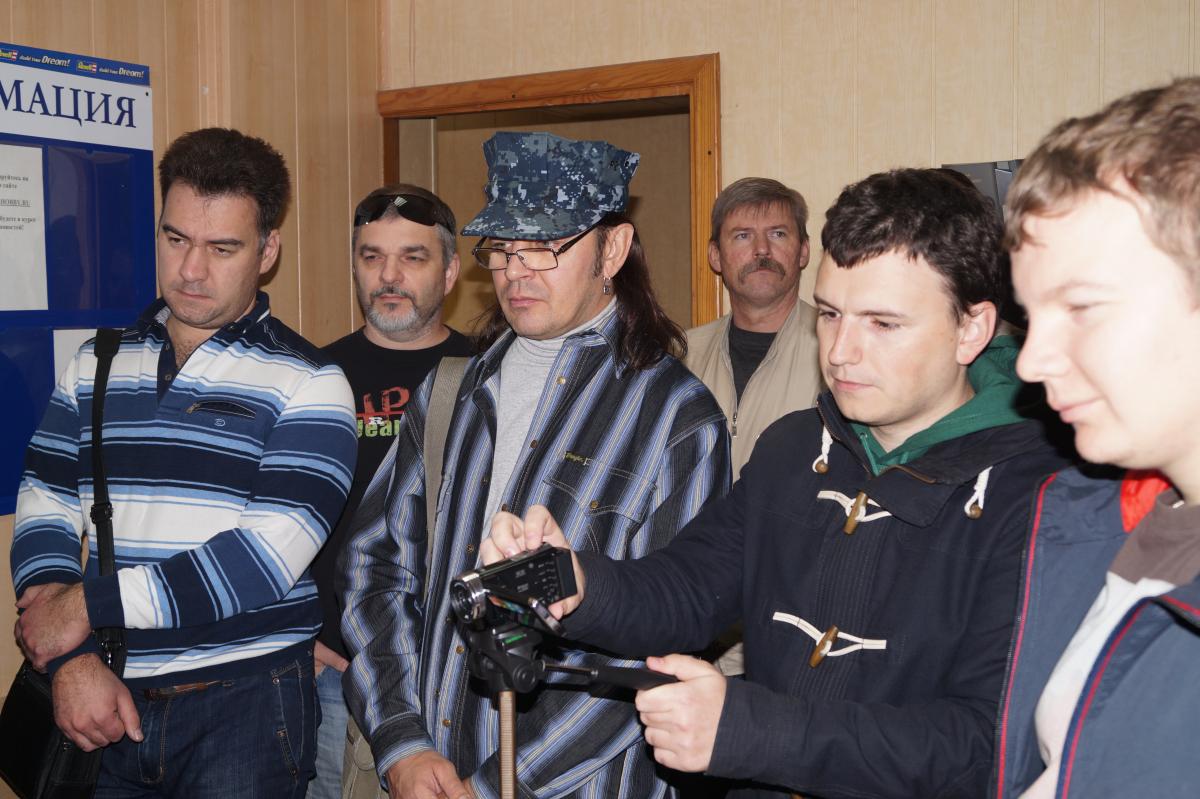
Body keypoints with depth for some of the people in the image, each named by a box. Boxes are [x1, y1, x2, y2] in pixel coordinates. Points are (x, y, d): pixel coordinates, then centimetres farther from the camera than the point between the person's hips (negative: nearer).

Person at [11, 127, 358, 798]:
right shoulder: (97, 365, 9)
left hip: (247, 699, -4)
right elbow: (43, 514, 4)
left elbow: (269, 559, -16)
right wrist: (72, 661, -10)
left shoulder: (308, 383, -7)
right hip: (108, 700, 4)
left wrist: (87, 604, -13)